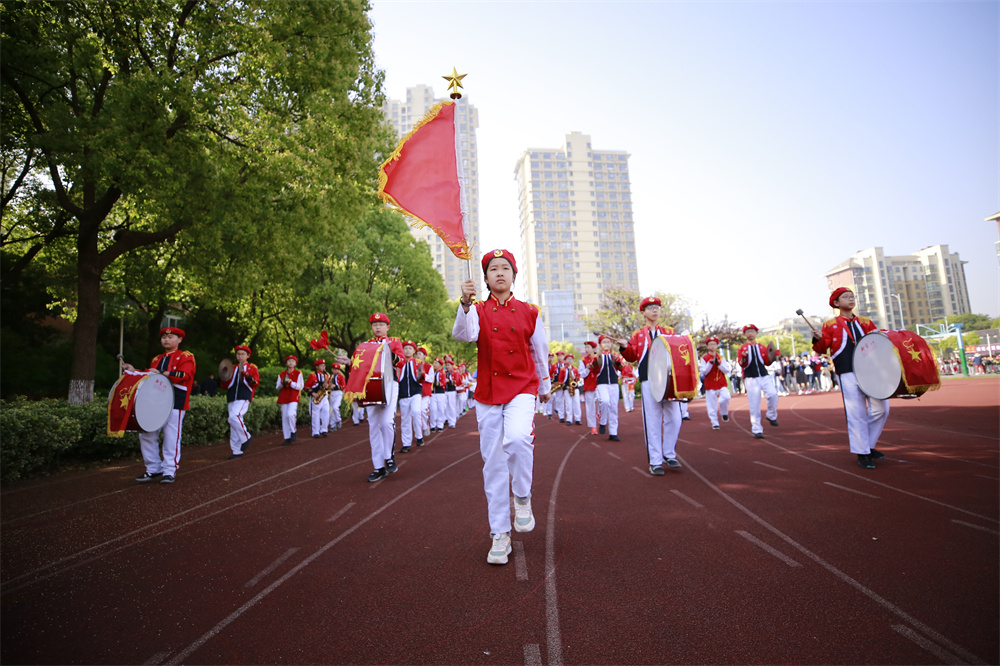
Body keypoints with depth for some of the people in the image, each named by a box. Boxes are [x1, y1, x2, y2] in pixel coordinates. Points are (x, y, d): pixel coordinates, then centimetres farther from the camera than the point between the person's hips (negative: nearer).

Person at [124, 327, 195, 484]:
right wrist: (134, 371, 13)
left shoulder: (186, 357, 1)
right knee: (146, 435, 6)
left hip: (175, 402, -7)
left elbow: (184, 374, -15)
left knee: (171, 437, -5)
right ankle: (153, 469, 18)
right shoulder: (157, 359, 23)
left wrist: (162, 373, -23)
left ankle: (170, 471, 4)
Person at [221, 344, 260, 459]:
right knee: (233, 427, 4)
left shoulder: (252, 368, 8)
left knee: (234, 417, -27)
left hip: (244, 398, -5)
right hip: (232, 399, 5)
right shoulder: (232, 368, 19)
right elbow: (225, 385, 17)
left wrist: (246, 374, -19)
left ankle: (246, 437, -8)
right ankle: (237, 451, 10)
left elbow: (256, 383, -4)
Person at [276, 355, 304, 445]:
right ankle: (287, 438, 10)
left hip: (293, 398, -4)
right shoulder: (281, 374, 12)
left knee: (290, 414, -24)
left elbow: (300, 386, -5)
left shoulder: (298, 374, 3)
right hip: (283, 399, 4)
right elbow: (277, 387, 12)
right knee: (284, 418, 3)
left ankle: (294, 431, -1)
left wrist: (290, 382, -15)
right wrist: (282, 383, -8)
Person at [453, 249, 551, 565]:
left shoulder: (529, 312, 5)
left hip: (521, 388, -1)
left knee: (518, 438, -30)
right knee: (493, 464, 4)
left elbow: (540, 352, 15)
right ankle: (500, 535, 16)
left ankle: (522, 498, -3)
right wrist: (465, 304, -33)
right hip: (487, 393, 1)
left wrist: (545, 387, 23)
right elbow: (463, 335, -17)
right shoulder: (479, 311, 4)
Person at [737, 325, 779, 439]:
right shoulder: (742, 348, 6)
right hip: (750, 379, -2)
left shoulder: (762, 347, 13)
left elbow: (767, 362, 14)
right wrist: (744, 358, -24)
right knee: (754, 405, -4)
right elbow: (741, 364, -3)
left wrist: (771, 357, -6)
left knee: (773, 394, -20)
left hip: (764, 376, 2)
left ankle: (771, 416, 7)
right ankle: (757, 430, 2)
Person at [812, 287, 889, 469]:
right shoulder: (830, 324, 8)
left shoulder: (865, 322, 18)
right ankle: (862, 453, 7)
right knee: (857, 413, -4)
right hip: (848, 373, -4)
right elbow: (822, 349, 3)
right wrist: (818, 340, -17)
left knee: (881, 409, 3)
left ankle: (869, 445, 22)